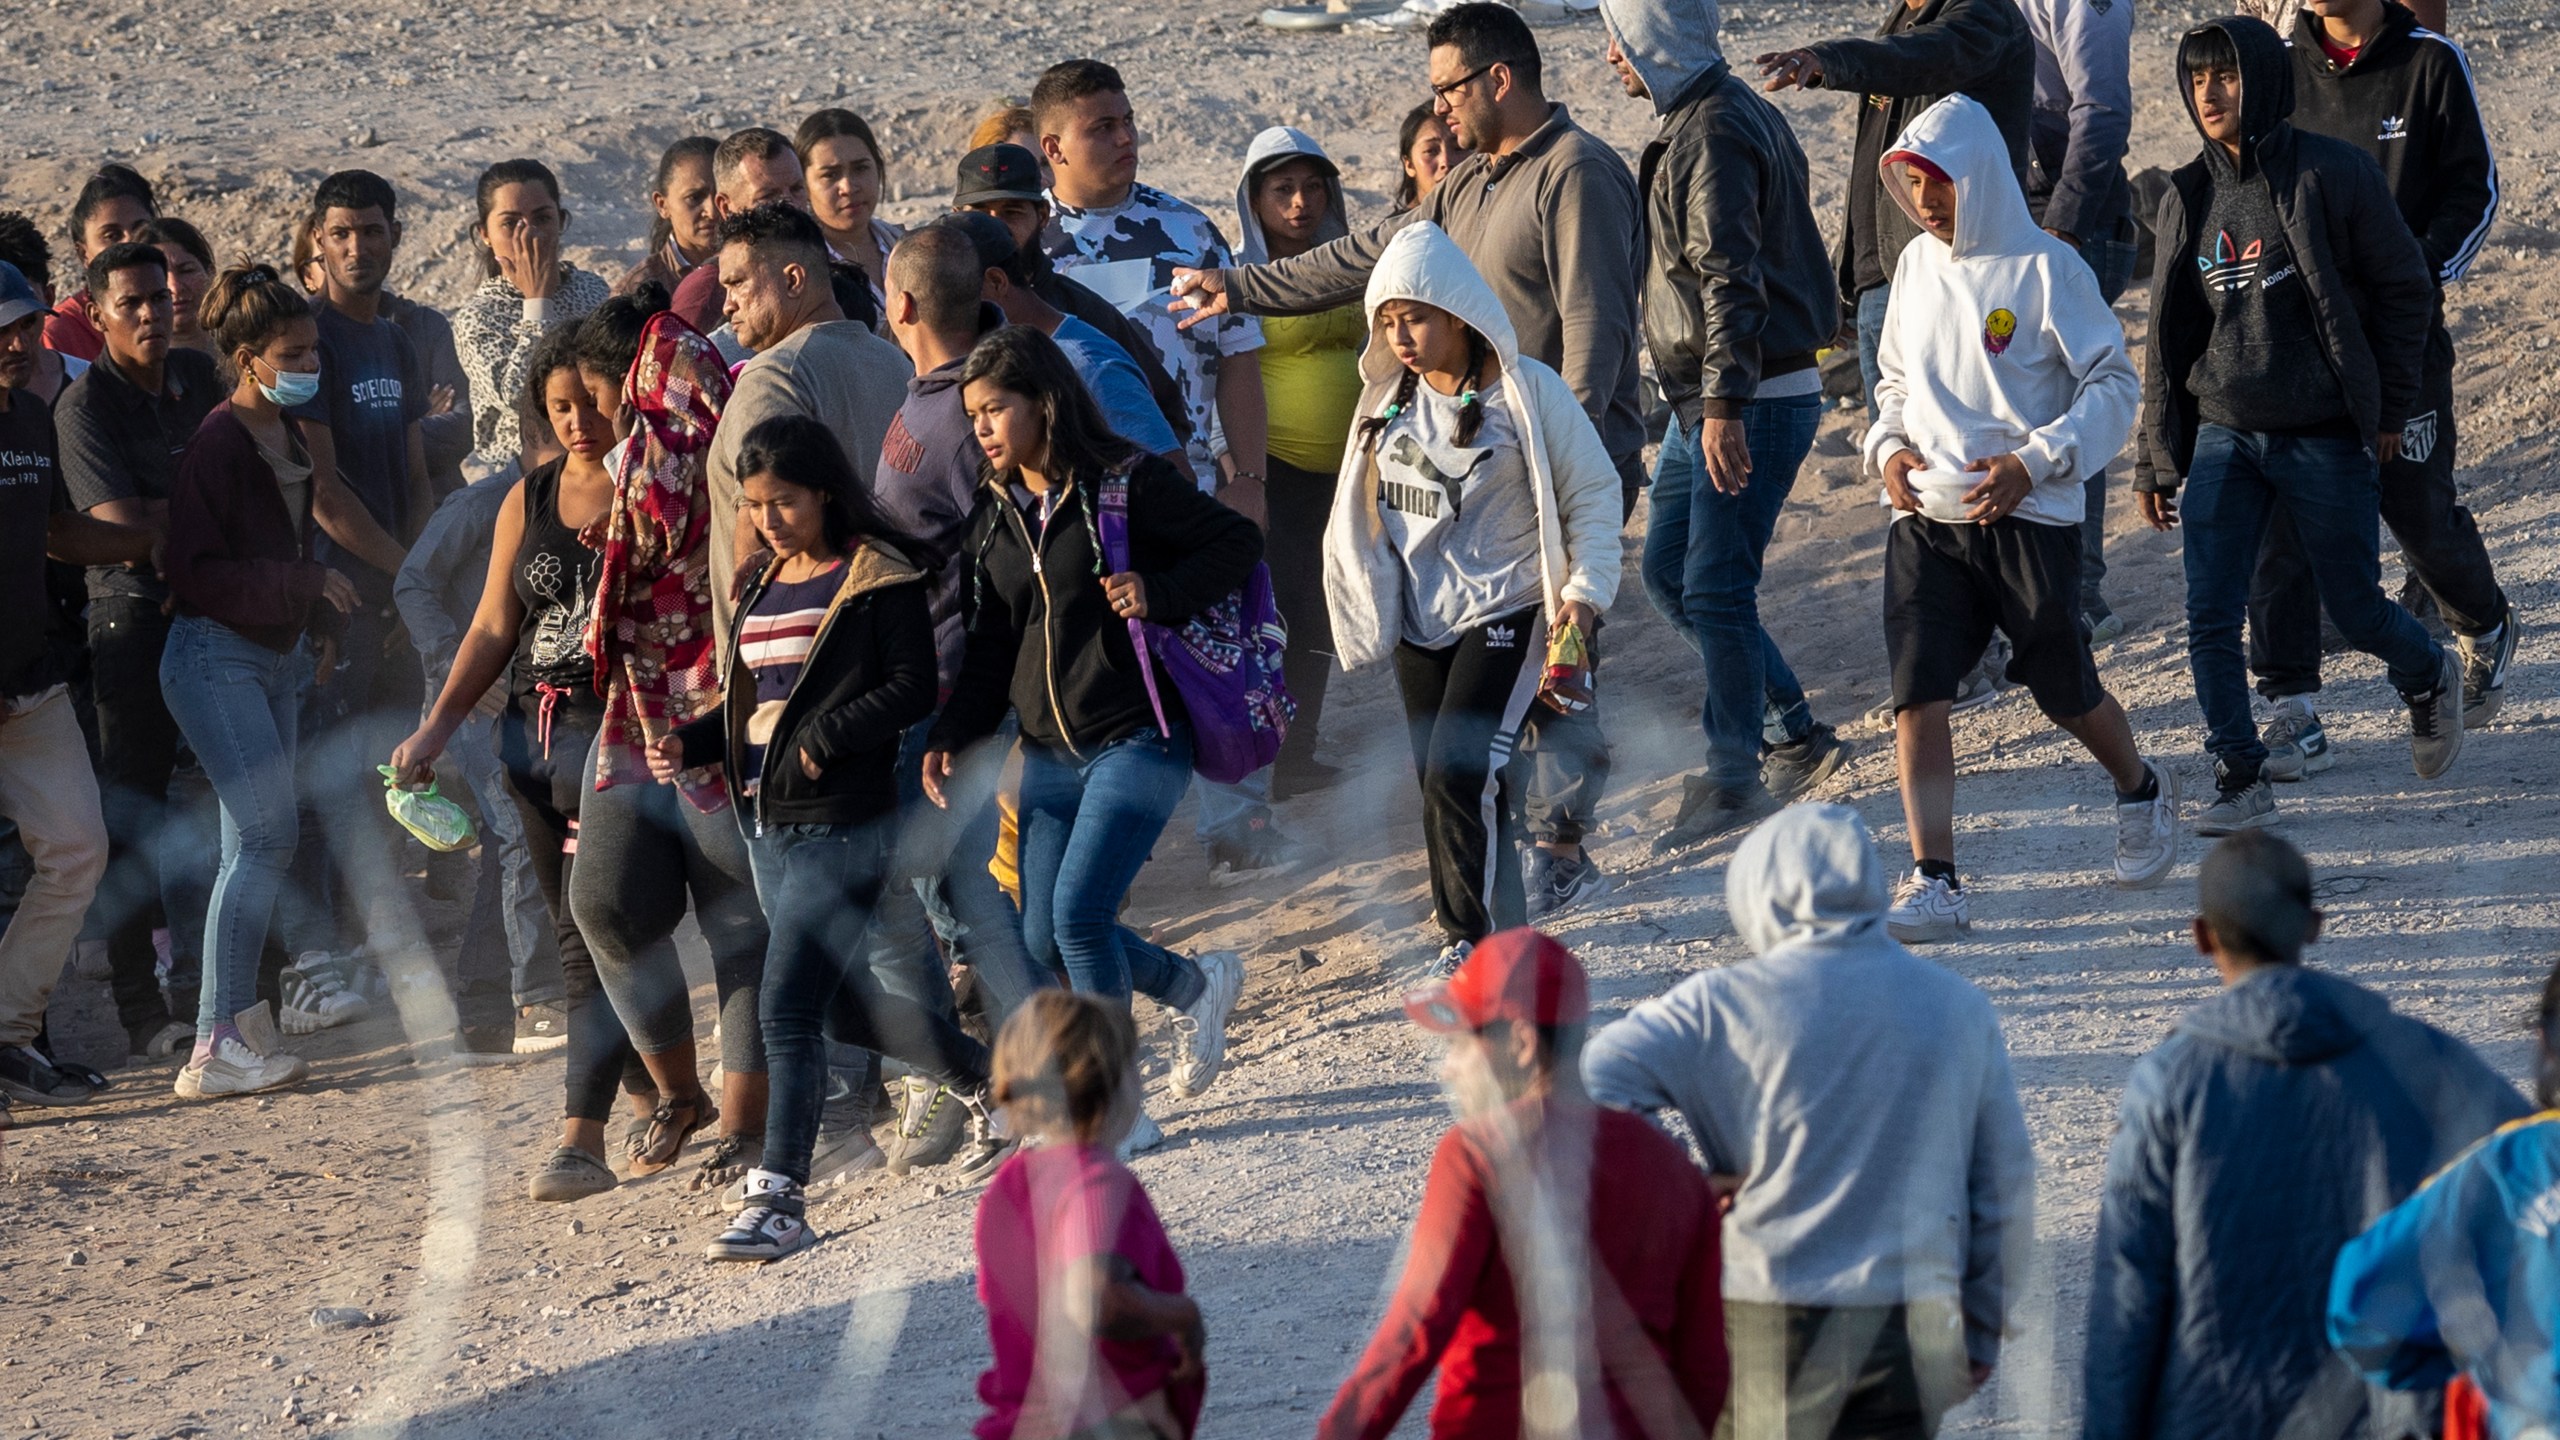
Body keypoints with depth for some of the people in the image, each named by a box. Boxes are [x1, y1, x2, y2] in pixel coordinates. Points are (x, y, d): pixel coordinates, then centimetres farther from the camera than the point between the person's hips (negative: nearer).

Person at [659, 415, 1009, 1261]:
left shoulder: (879, 579, -7)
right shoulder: (764, 585, 15)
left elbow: (914, 687, -13)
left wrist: (828, 736, -22)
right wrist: (690, 744, 4)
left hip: (840, 822, -9)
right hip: (766, 821, 9)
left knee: (786, 1006, -13)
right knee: (840, 1002, 16)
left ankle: (777, 1197, -10)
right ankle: (987, 1080, 37)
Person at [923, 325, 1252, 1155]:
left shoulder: (1125, 485, -9)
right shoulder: (993, 516, 10)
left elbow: (1238, 543, -6)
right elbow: (991, 644, 14)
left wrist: (1158, 594, -20)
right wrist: (955, 733, 1)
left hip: (1138, 739, -7)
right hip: (1051, 752, 7)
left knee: (1079, 911, -18)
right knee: (1044, 944, 3)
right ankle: (1197, 985, 29)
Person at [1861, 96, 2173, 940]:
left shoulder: (2044, 268, -10)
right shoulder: (1916, 267, 7)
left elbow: (2115, 384, -7)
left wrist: (2035, 463, -17)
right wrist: (1888, 445, 1)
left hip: (2028, 516, -4)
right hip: (1925, 519, 4)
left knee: (2064, 691, 9)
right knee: (1916, 693, -10)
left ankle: (2141, 789, 40)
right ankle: (1934, 882, -12)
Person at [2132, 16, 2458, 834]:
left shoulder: (2333, 176, -8)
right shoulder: (2188, 199, 6)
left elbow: (2405, 290, -1)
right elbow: (2168, 335, 11)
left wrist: (2390, 407, -2)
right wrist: (2156, 459, 9)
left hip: (2327, 436, -4)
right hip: (2223, 433, 4)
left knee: (2354, 607, 5)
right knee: (2209, 617, -8)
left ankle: (2429, 680, 37)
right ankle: (2241, 781, 0)